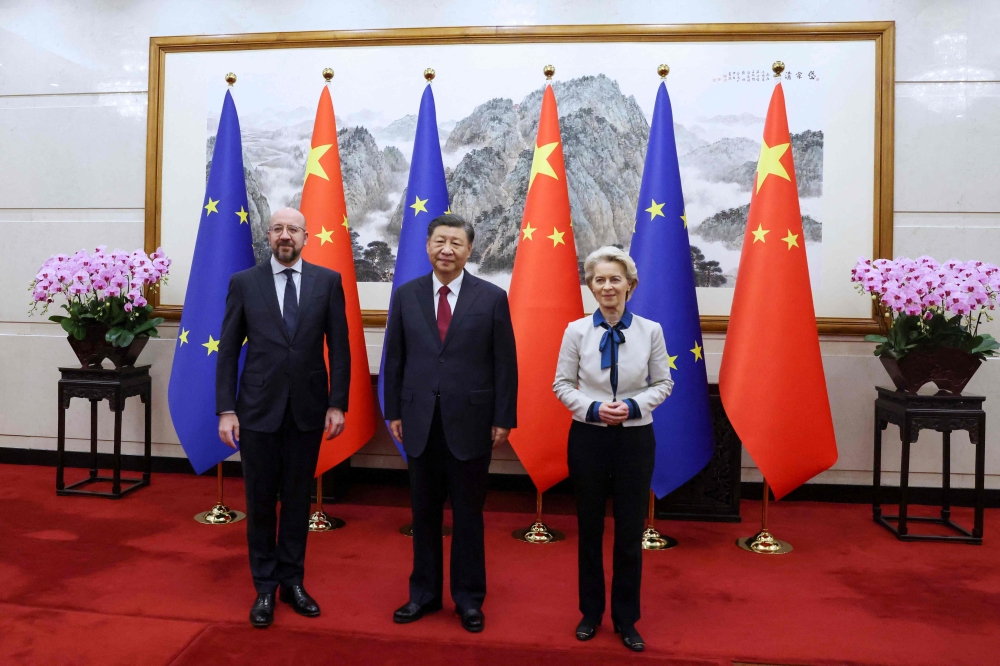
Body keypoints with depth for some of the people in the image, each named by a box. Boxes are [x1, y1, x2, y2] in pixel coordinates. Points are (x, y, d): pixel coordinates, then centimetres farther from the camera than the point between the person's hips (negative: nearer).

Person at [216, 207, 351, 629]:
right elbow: (228, 351, 0)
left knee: (297, 499, 12)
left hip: (308, 409, 1)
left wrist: (337, 404, -4)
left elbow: (339, 347, 1)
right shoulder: (243, 283, 1)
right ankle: (265, 587, 26)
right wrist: (226, 410, -5)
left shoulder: (328, 281, 1)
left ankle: (292, 581, 29)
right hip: (258, 409, 0)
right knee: (260, 501, 10)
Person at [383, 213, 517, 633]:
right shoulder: (405, 296, 4)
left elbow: (505, 364, -3)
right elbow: (394, 359, 7)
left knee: (468, 514, 11)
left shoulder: (492, 297, -3)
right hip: (420, 421, 2)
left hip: (470, 421, -2)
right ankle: (424, 593, 31)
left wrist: (504, 420, -5)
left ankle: (469, 598, 27)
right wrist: (393, 412, 4)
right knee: (424, 513, 14)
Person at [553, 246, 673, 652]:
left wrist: (634, 406, -14)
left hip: (635, 438, 0)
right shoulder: (577, 330, -5)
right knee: (589, 528, 13)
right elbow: (562, 384, -1)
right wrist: (593, 408, -16)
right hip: (588, 437, 0)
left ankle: (626, 619, 28)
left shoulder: (650, 330, -4)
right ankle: (591, 612, 33)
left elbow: (663, 383, 3)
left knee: (630, 532, 9)